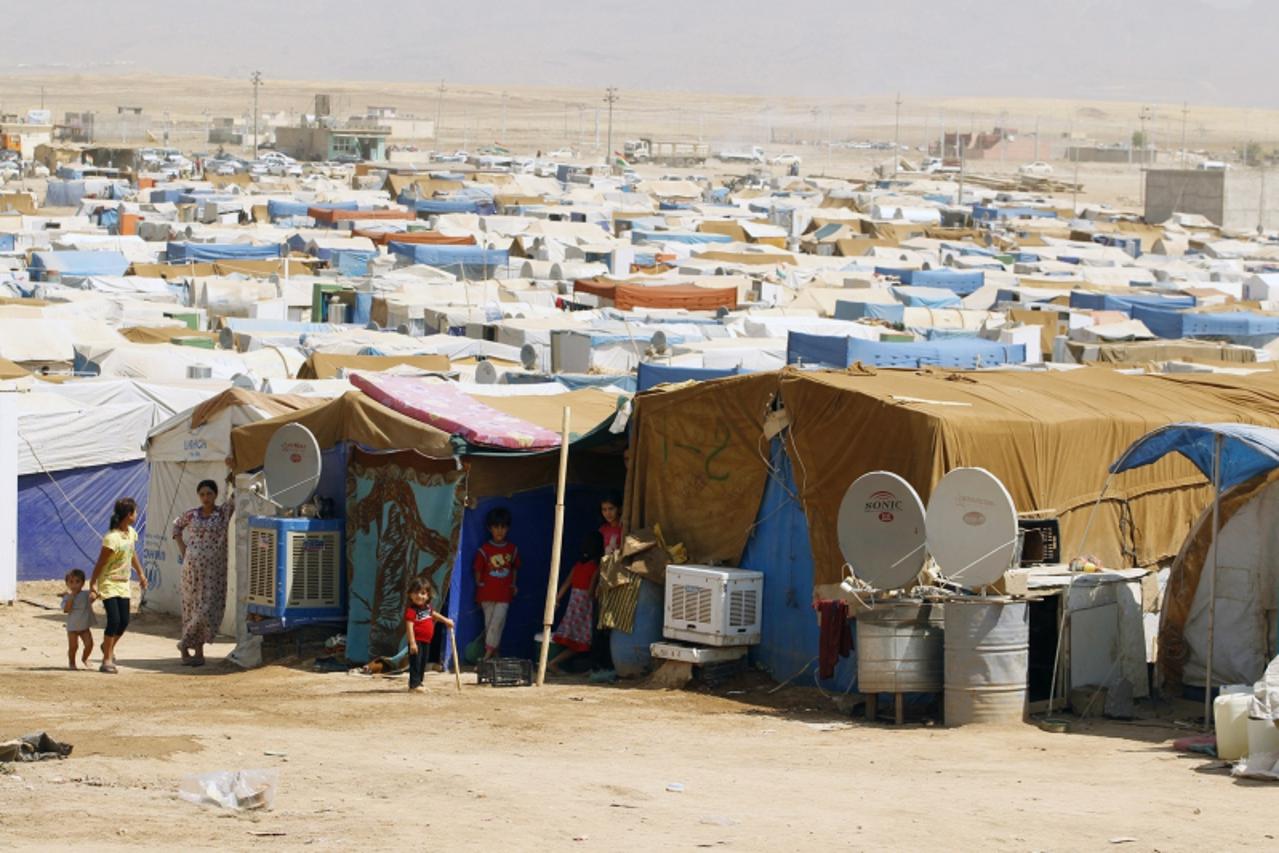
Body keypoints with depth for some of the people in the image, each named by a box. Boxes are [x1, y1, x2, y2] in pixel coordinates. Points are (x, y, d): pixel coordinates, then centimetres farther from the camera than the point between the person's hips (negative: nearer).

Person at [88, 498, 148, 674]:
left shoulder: (131, 533, 3)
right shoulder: (112, 538, -23)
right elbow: (101, 563, -20)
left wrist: (141, 574, 27)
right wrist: (93, 584, -20)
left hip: (124, 583, 8)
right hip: (109, 583, -8)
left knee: (124, 622, 6)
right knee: (114, 621, -14)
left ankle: (108, 646, 34)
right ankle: (107, 660, -3)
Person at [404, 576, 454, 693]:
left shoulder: (427, 608, 9)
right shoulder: (411, 610, -17)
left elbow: (433, 614, 32)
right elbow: (409, 626, -22)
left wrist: (446, 620, 36)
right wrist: (412, 642, -27)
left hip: (426, 641, 8)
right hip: (417, 641, -8)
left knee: (423, 663, 14)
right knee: (415, 662, -8)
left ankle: (418, 683, 23)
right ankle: (414, 684, -6)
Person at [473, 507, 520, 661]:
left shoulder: (512, 549, 5)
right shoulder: (484, 550, -2)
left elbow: (515, 567, 17)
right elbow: (478, 570, 3)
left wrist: (513, 584, 9)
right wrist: (479, 586, -1)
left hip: (504, 595, 1)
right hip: (487, 594, -1)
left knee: (497, 622, -12)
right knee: (489, 623, 2)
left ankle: (489, 651, -7)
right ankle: (494, 654, 10)